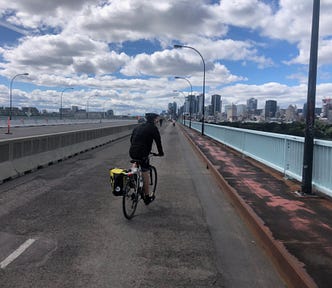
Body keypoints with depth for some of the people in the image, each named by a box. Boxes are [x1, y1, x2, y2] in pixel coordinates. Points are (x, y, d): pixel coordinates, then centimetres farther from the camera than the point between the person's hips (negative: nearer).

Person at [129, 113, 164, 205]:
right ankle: (147, 197, 13)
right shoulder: (153, 128, -1)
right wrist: (161, 152, 14)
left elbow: (131, 138, 24)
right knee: (145, 174, 4)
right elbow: (158, 141, 0)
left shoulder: (138, 127, 19)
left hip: (132, 152, 6)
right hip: (142, 153, -6)